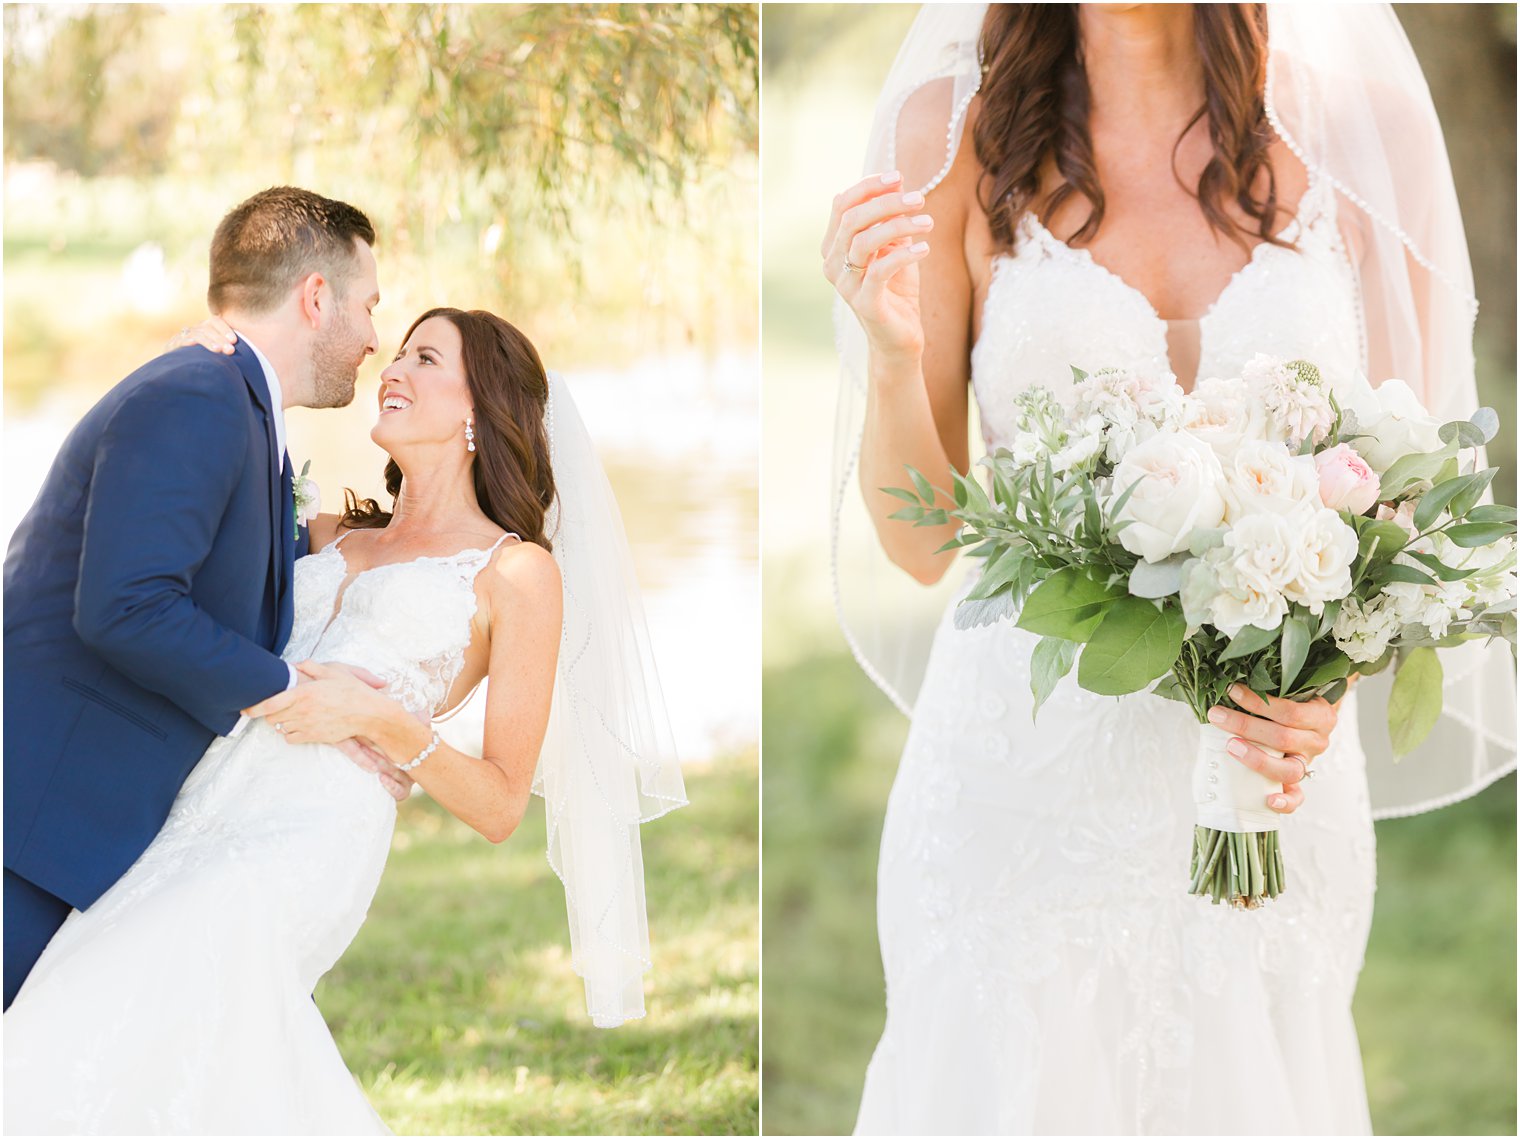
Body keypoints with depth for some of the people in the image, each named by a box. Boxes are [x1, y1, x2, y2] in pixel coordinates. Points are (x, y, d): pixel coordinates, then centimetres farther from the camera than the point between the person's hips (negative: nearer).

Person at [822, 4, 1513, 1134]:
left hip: (1270, 777, 1)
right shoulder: (955, 131, -4)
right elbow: (921, 541, -2)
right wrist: (891, 354, -20)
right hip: (1022, 769, -1)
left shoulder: (1361, 128, -3)